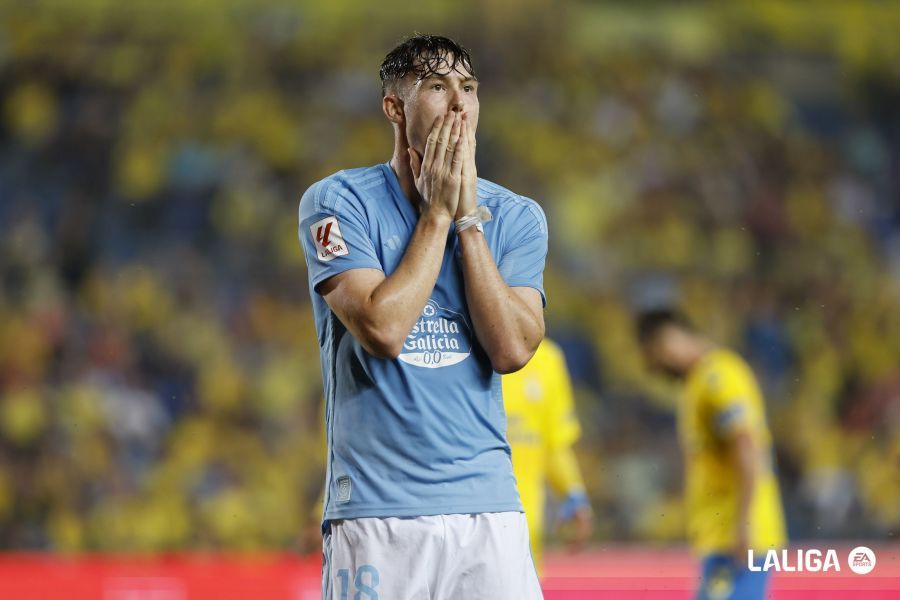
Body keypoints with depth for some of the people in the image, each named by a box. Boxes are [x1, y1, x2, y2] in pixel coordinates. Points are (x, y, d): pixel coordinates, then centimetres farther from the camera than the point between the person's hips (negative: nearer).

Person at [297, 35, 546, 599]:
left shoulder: (517, 217, 7)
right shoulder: (338, 202, -1)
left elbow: (511, 350, -7)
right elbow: (382, 330, -14)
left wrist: (467, 216, -6)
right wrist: (438, 213, -7)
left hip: (488, 507, 2)